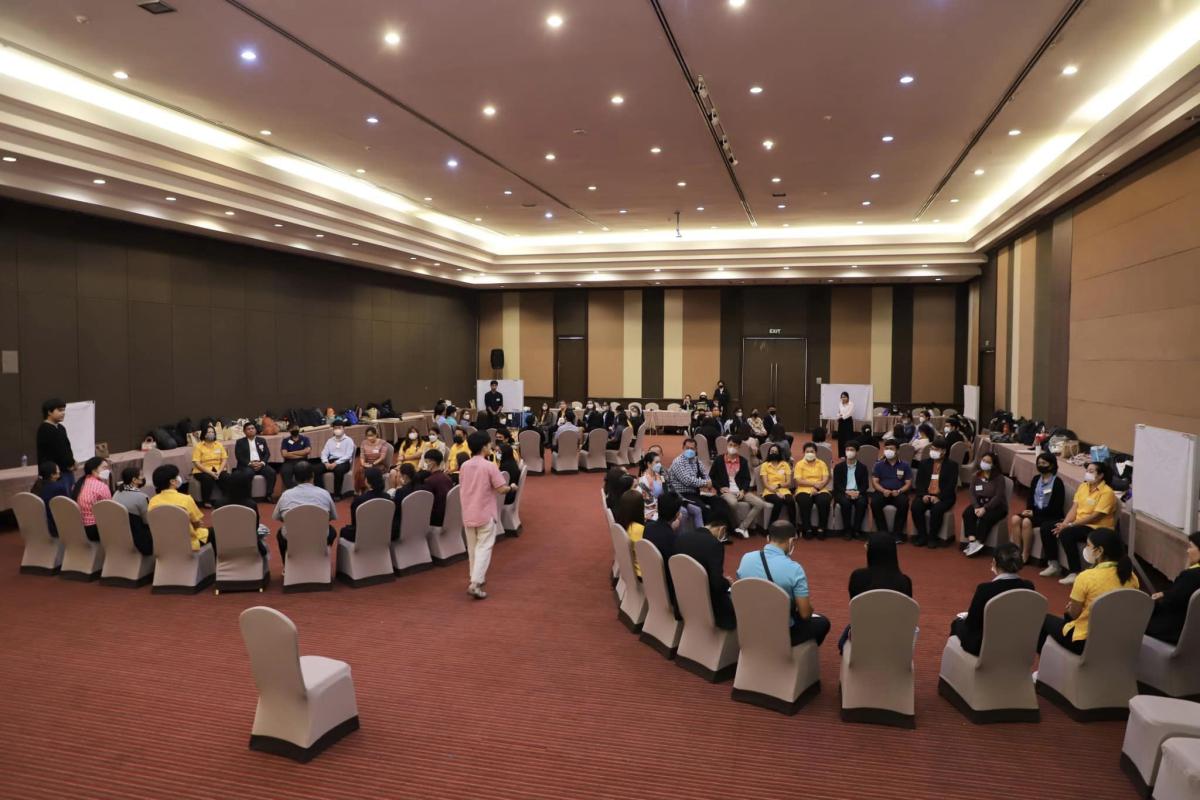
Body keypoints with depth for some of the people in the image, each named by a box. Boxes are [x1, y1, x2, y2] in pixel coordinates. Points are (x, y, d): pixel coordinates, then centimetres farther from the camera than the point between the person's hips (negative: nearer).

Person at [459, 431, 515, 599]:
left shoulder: (464, 466, 3)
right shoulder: (489, 466, -14)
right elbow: (501, 489, -15)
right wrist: (511, 487, 6)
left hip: (468, 514, 6)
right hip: (485, 514, -6)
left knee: (472, 548, 18)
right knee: (483, 548, -3)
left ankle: (476, 578, 29)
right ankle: (475, 584, -12)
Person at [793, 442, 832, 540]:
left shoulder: (822, 464, 13)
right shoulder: (799, 464, 8)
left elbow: (826, 479, 0)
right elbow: (799, 481, -4)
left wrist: (817, 488, -17)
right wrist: (814, 483, -14)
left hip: (820, 490, 1)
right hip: (804, 490, -1)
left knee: (824, 500, -31)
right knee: (804, 501, -33)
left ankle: (821, 528, -17)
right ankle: (807, 529, -18)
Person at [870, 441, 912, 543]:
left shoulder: (904, 465, 10)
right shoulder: (879, 465, 12)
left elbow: (908, 483, 5)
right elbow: (874, 482, 5)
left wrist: (899, 491, -16)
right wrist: (883, 490, -17)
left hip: (898, 493, -1)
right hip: (883, 492, 1)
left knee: (903, 503, -35)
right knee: (874, 502, -32)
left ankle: (897, 533, -23)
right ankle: (883, 532, -21)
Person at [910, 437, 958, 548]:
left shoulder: (952, 465, 3)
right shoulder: (924, 463, 13)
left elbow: (951, 486, -7)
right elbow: (919, 482, 7)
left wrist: (939, 497, -20)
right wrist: (923, 495, -12)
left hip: (943, 497, -3)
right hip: (926, 495, 3)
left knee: (936, 509, -34)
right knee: (915, 507, -27)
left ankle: (933, 537, -15)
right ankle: (922, 536, -12)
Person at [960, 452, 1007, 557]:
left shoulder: (999, 478, -6)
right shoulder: (975, 476, 8)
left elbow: (998, 497, -15)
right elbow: (972, 494, 0)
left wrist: (985, 508, -26)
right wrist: (976, 507, -19)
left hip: (996, 506, -4)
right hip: (979, 503, 4)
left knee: (985, 517, -34)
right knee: (967, 513, -26)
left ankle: (977, 543, -32)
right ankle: (972, 541, -37)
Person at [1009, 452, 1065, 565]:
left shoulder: (1057, 482, -7)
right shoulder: (1036, 479, 13)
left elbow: (1056, 507, -11)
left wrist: (1034, 513, -15)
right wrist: (1029, 511, -8)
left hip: (1051, 516, -6)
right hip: (1035, 513, 6)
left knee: (1026, 522, -31)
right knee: (1015, 519, -23)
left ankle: (1025, 556, -20)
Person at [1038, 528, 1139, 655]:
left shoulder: (1086, 577, -22)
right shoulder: (1131, 576, -5)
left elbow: (1073, 614, -11)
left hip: (1084, 642, -6)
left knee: (1045, 619, 22)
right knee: (1067, 617, 33)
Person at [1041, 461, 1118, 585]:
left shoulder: (1106, 492, -15)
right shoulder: (1083, 486, 8)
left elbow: (1095, 517, -20)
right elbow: (1074, 508, 5)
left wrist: (1070, 525, -22)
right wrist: (1064, 523, -12)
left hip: (1097, 528, -8)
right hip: (1078, 523, 8)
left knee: (1066, 534, -32)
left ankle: (1075, 573, -22)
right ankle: (1054, 565, 4)